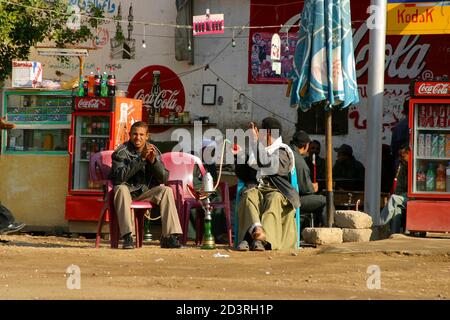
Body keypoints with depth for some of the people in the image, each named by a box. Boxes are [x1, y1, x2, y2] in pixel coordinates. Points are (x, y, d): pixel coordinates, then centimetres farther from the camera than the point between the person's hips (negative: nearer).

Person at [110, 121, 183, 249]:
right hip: (127, 189, -4)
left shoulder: (153, 151, 1)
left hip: (145, 191, 4)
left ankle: (169, 236, -24)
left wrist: (153, 161, -24)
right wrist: (141, 158, -32)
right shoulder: (121, 152, -11)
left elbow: (164, 178, -5)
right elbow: (120, 176, -28)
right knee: (121, 189, -36)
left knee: (166, 191, -21)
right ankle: (127, 236, -42)